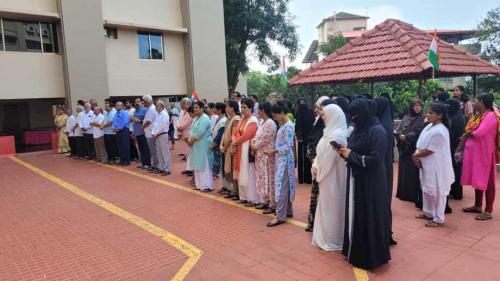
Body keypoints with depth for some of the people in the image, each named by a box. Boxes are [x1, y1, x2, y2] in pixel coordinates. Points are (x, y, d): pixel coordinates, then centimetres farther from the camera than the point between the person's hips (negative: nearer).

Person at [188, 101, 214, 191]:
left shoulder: (205, 118, -15)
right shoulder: (196, 118, 16)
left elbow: (200, 133, -21)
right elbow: (192, 130, 16)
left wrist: (191, 141, -13)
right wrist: (189, 140, 0)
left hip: (203, 145, -10)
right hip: (195, 145, 10)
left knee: (204, 165, -5)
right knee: (197, 165, 12)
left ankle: (207, 185, 1)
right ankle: (200, 184, 19)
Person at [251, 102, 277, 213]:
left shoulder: (270, 123, -16)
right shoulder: (263, 122, 13)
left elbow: (264, 140, -19)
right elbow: (257, 136, 16)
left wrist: (255, 146, -5)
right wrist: (253, 143, -2)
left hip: (267, 155, -10)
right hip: (260, 154, 10)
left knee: (269, 179, -3)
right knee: (261, 178, 15)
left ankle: (272, 205, 6)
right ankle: (264, 201, 26)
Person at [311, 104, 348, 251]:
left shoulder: (335, 136, -23)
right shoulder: (332, 132, 7)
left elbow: (327, 160, -21)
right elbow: (321, 154, 11)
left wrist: (318, 171, -7)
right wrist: (315, 166, -1)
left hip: (331, 177, -9)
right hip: (328, 176, 9)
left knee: (330, 208, 4)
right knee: (328, 207, 18)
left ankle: (332, 240, 19)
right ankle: (328, 237, 31)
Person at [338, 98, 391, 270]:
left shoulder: (377, 131, -17)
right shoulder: (358, 129, 9)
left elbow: (374, 160, -21)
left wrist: (351, 155, -17)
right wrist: (346, 152, -5)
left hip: (371, 183, -8)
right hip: (356, 179, 8)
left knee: (369, 218, 2)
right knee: (356, 215, 15)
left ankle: (371, 256, 18)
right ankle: (356, 251, 29)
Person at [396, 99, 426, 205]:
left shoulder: (423, 119, -1)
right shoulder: (406, 118, 11)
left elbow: (420, 134, -12)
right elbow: (398, 130, 7)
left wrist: (407, 136, -13)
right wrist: (401, 136, -13)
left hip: (415, 149, -4)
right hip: (404, 149, 4)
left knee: (414, 172, -3)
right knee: (404, 171, 8)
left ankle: (414, 195, 4)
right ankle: (404, 193, 18)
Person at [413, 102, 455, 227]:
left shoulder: (439, 131, -24)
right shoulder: (429, 126, 5)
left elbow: (429, 151, -22)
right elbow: (421, 144, 9)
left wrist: (416, 155, -7)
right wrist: (417, 156, -5)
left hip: (436, 166, -9)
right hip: (427, 164, 9)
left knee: (437, 192, 3)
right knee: (426, 189, 20)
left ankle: (438, 219, 17)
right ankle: (428, 213, 35)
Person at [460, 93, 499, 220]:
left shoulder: (490, 116, -16)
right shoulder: (477, 116, 11)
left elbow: (478, 133, -26)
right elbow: (468, 133, 9)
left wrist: (467, 135, -7)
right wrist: (461, 148, 1)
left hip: (484, 154, -8)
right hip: (474, 153, 9)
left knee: (487, 181, 1)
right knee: (478, 180, 16)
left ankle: (488, 211, 9)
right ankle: (478, 206, 28)